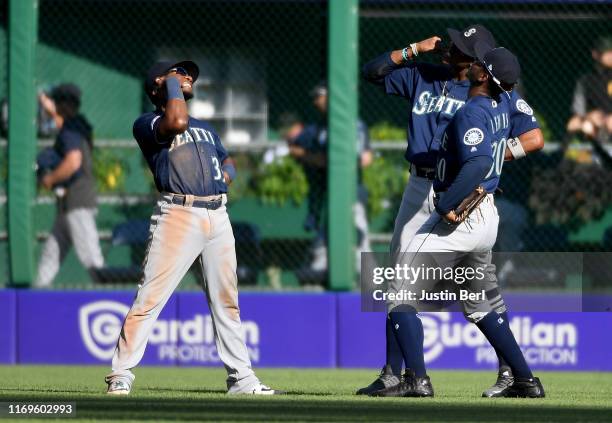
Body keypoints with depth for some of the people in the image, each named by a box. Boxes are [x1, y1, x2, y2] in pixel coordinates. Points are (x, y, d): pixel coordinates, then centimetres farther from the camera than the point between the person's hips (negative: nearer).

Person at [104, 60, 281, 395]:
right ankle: (121, 375, -12)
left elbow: (227, 160, 33)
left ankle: (241, 377, 15)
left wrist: (226, 174, 9)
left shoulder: (204, 127, 26)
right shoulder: (146, 124, 2)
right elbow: (176, 123, -19)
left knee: (226, 300, 10)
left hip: (218, 215, 7)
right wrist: (174, 86, -3)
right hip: (178, 214, -7)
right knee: (151, 297, -13)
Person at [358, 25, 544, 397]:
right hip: (419, 190, 5)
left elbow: (534, 139, -9)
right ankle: (393, 376, 5)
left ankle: (510, 370, 3)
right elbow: (373, 71, 11)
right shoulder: (422, 76, 10)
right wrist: (415, 50, 2)